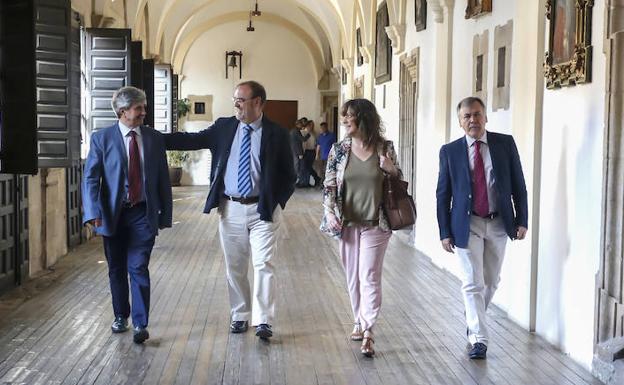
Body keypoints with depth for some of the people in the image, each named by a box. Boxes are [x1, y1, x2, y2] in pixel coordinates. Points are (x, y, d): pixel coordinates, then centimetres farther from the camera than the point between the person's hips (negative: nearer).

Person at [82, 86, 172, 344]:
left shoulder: (154, 138, 3)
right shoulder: (101, 138, -2)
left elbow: (163, 178, 7)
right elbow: (90, 177, -7)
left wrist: (165, 214, 5)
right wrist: (93, 212, -19)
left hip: (143, 214, 0)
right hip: (112, 214, 0)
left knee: (138, 268, -7)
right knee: (117, 270, 13)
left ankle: (140, 324, -2)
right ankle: (121, 316, 30)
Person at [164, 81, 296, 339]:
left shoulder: (276, 134, -3)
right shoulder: (224, 127, 4)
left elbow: (289, 176, 1)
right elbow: (192, 140, 1)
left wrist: (277, 203, -6)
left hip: (262, 210, -3)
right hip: (231, 209, 3)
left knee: (263, 264, -8)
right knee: (234, 267, 10)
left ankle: (263, 321, -3)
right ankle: (240, 316, 23)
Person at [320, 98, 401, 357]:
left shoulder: (385, 148, -3)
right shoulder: (339, 150, 0)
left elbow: (398, 181, 9)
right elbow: (329, 185, 2)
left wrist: (392, 170, -13)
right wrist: (329, 212, -12)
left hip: (375, 223, -2)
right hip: (347, 222, 3)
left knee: (369, 277, -7)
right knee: (353, 277, 12)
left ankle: (368, 331, -6)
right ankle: (359, 321, 28)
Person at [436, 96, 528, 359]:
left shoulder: (505, 143, -1)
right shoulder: (450, 151, -4)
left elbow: (518, 184, 2)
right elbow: (443, 194, 0)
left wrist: (522, 220, -2)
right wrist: (445, 232, -4)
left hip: (498, 223, 2)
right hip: (467, 224, -2)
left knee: (491, 281, 16)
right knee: (472, 283, -3)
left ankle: (474, 317, 41)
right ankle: (478, 339, 4)